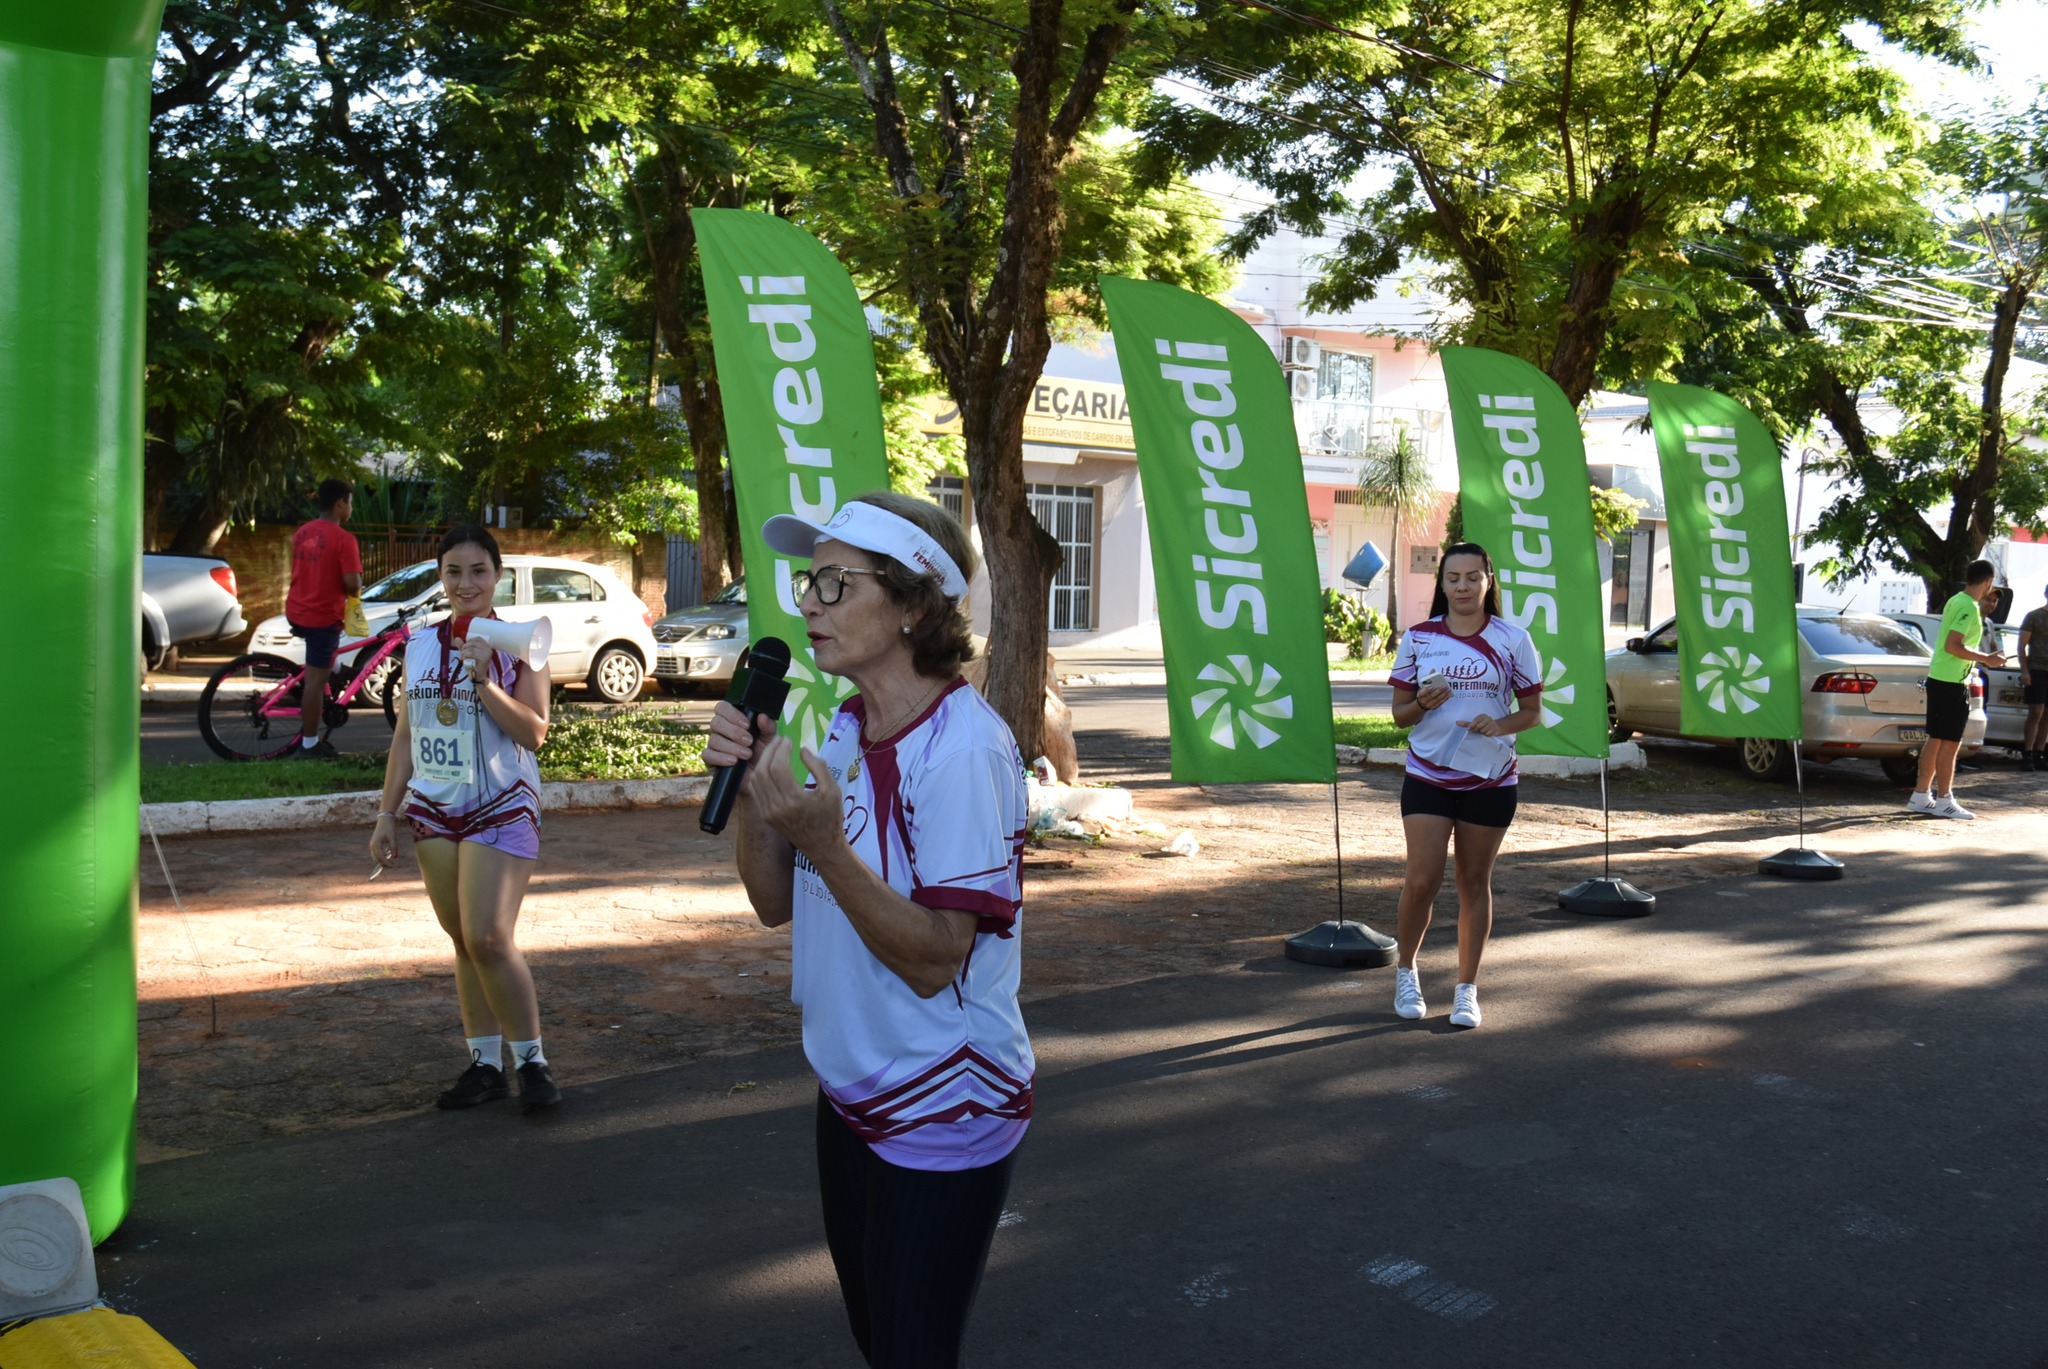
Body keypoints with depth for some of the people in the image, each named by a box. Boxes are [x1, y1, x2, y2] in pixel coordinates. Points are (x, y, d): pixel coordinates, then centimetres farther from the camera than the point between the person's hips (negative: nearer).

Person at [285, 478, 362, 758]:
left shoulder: (302, 532, 6)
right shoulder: (343, 538, -17)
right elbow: (352, 584, -21)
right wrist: (358, 587, 3)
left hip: (295, 612, 7)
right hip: (323, 617, -7)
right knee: (316, 680, 1)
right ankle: (309, 743, 8)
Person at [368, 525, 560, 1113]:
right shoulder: (420, 643, 7)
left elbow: (533, 732, -13)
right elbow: (405, 733, 12)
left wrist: (483, 678, -23)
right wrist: (387, 813, 11)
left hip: (501, 809, -5)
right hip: (433, 810, 5)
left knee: (489, 939, -13)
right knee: (463, 943, 9)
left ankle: (531, 1060, 2)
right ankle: (484, 1062, 19)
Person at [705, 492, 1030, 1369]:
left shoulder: (964, 746, -23)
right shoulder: (848, 727, 2)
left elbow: (934, 961, -24)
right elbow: (777, 904, 5)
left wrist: (823, 842, -35)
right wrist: (748, 790, -12)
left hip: (942, 1114, -8)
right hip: (852, 1091, 8)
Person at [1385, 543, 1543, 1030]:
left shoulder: (1513, 640, 0)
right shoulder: (1417, 639, 1)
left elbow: (1532, 711, 5)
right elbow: (1399, 713, 6)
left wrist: (1499, 724, -16)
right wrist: (1422, 704, -16)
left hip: (1490, 780, 0)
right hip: (1428, 777, 0)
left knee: (1475, 883, 8)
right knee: (1422, 881, -5)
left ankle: (1467, 990, 19)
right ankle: (1405, 970, 20)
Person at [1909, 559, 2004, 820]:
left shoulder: (1956, 601, 12)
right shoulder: (1969, 607, -17)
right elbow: (1953, 646, -23)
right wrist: (1987, 659, -15)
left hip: (1939, 679, 9)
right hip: (1952, 683, -9)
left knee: (1936, 740, 13)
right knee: (1950, 743, -3)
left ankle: (1920, 796, 17)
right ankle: (1943, 801, 2)